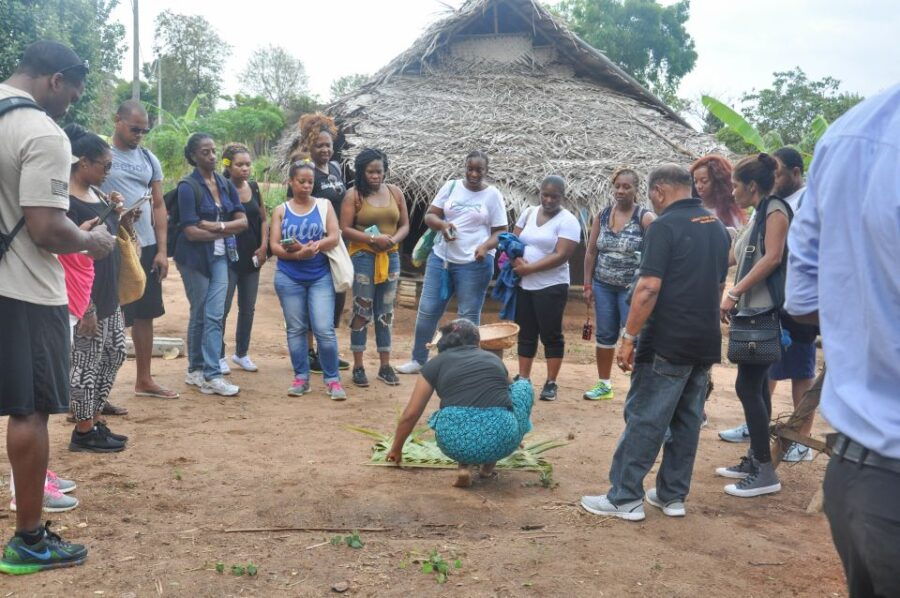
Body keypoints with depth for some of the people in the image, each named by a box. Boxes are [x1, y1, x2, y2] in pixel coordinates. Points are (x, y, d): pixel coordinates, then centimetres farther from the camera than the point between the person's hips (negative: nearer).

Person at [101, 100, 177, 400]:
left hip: (147, 248, 6)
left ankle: (144, 380, 25)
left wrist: (162, 250, 6)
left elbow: (159, 206, 12)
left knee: (145, 314, 13)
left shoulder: (149, 159, 11)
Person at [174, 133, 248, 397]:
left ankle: (211, 374, 1)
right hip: (195, 257, -4)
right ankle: (196, 369, 19)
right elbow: (191, 231, -17)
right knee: (199, 315, 5)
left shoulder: (225, 185, 7)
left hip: (220, 256, 4)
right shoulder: (188, 187, -10)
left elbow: (243, 221, 3)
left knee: (215, 315, -2)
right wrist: (227, 232, -8)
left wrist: (216, 227, -13)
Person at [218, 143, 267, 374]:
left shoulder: (254, 187, 7)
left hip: (252, 258, 6)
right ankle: (218, 356, 11)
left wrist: (264, 246, 3)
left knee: (248, 308, 12)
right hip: (228, 258, -6)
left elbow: (263, 219, 13)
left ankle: (241, 353, 26)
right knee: (222, 307, -1)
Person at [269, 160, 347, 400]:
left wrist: (311, 247, -20)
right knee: (296, 329, 7)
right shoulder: (281, 210, 6)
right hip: (289, 278, 1)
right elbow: (274, 246, -2)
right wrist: (297, 254, -19)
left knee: (324, 330, -7)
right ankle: (301, 377, 17)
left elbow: (334, 237, -5)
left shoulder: (324, 205, 5)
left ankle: (332, 379, 5)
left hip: (320, 276, -1)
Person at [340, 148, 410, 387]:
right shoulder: (354, 195, -2)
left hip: (391, 257, 4)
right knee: (362, 312, 0)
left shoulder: (395, 192, 8)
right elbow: (345, 229, -8)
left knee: (386, 312, 9)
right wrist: (373, 238, -18)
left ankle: (385, 366, 17)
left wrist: (394, 239, -10)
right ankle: (358, 367, 9)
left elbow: (405, 225, 10)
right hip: (363, 257, -4)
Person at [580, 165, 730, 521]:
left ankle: (624, 498, 3)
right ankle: (673, 496, 20)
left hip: (667, 342, -8)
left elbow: (649, 288, -19)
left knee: (644, 419, -2)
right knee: (687, 421, 12)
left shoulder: (665, 226, -12)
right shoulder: (717, 228, 13)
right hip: (706, 342, 8)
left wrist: (629, 337, -15)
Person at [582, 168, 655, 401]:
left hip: (632, 288, -4)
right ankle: (604, 384, 24)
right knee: (605, 336, 11)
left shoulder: (646, 218, -8)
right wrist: (587, 285, 6)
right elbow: (591, 252, 9)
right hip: (603, 286, 4)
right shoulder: (602, 216, 5)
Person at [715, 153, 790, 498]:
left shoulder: (775, 209, -8)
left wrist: (733, 294, -22)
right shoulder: (758, 215, 19)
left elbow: (772, 258, -20)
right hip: (752, 311, 10)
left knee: (747, 386, -10)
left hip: (764, 311, -10)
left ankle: (766, 472, -4)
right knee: (756, 387, 11)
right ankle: (755, 460, 19)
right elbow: (734, 257, 24)